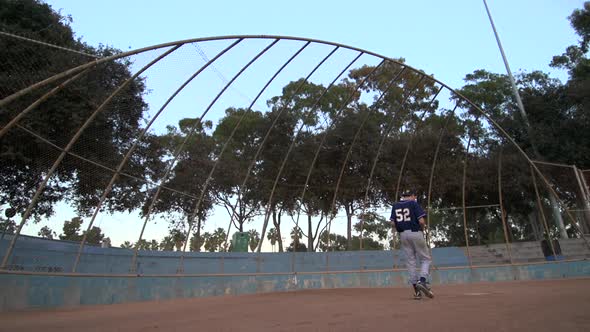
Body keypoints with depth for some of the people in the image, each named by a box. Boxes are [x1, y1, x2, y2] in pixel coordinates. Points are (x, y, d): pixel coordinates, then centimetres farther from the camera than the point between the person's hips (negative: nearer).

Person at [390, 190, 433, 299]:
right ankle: (422, 281, -15)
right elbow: (421, 221, -12)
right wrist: (422, 229, 7)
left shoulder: (395, 206, 10)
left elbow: (393, 222, 2)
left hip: (403, 235, 5)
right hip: (415, 233, -4)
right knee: (425, 259, 7)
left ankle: (416, 290, 9)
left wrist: (401, 230, 12)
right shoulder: (414, 204, -4)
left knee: (411, 261, 9)